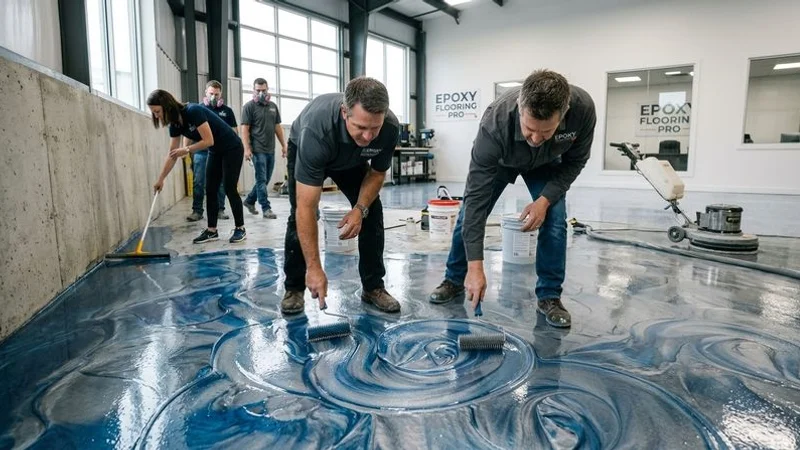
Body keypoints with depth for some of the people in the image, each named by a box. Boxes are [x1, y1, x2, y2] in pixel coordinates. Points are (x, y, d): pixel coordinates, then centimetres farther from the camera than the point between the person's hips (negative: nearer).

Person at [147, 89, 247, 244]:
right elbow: (172, 154, 4)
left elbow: (208, 140, -29)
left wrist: (187, 150, -22)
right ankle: (212, 230, 10)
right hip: (215, 153, 8)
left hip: (232, 149, -8)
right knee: (210, 191, 4)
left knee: (230, 189, -7)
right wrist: (161, 179, 6)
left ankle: (240, 229, 4)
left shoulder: (193, 111, -27)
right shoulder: (175, 124, -2)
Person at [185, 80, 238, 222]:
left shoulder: (227, 111, 9)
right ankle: (197, 210, 7)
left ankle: (220, 210, 15)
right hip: (201, 152, 0)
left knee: (220, 183, 5)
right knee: (198, 182, 0)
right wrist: (185, 148, 2)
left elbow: (234, 132, 9)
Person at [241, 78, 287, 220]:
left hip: (271, 149, 6)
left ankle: (249, 201, 28)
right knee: (261, 180, -4)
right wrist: (247, 148, -15)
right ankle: (266, 209, -1)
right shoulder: (249, 106, -2)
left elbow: (278, 127, 18)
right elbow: (245, 129, -7)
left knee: (265, 180, 12)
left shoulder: (273, 106, 14)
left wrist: (283, 145, 13)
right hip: (258, 149, -6)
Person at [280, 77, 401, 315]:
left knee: (372, 214, -8)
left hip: (352, 159, 3)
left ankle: (373, 286, 3)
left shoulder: (390, 128, -35)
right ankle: (294, 287, 5)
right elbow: (307, 208, -44)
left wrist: (360, 209, -29)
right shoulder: (316, 130, -46)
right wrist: (314, 267, -44)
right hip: (305, 151, -3)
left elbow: (377, 173, -14)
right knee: (299, 215, -14)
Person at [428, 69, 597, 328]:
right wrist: (475, 266, -43)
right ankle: (455, 280, 15)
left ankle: (549, 296, 2)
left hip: (547, 163, 1)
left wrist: (545, 200, -30)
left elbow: (575, 160, -16)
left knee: (554, 219, -13)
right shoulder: (495, 123, -44)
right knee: (469, 213, -5)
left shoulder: (582, 108, -38)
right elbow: (477, 197, -42)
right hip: (500, 160, -1)